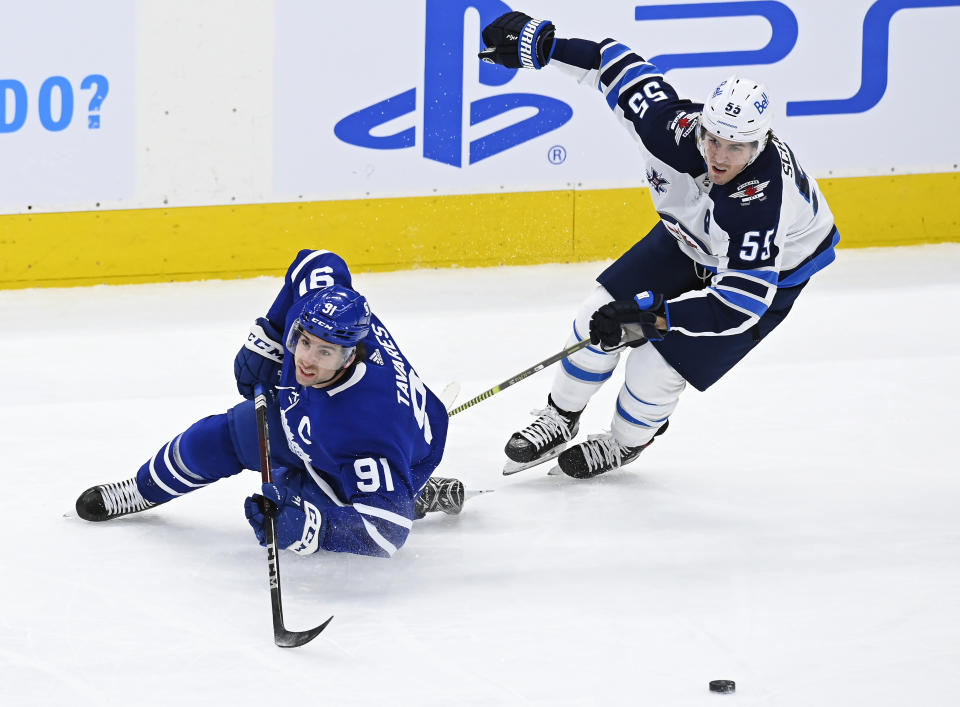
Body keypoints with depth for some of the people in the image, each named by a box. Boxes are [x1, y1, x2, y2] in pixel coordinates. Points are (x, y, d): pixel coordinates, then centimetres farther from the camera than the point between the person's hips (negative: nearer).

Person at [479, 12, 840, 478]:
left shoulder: (762, 199, -45)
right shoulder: (674, 127, -32)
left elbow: (739, 305, -44)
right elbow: (618, 64, -16)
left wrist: (652, 318, -49)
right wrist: (537, 44, -14)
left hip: (772, 271, -6)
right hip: (691, 238, 6)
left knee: (657, 370, -6)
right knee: (601, 317, 3)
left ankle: (626, 444, 28)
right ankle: (560, 421, 30)